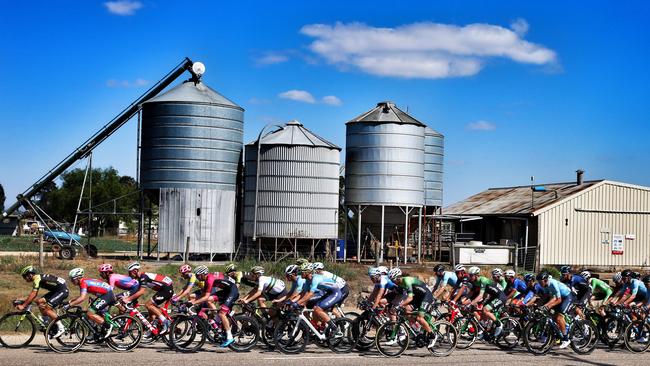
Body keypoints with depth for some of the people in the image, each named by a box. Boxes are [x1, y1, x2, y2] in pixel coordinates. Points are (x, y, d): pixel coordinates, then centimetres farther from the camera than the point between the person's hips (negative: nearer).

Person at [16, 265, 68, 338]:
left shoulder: (37, 278, -15)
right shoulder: (37, 278, 14)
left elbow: (33, 294, -19)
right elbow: (33, 294, 21)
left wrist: (23, 305, -16)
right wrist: (24, 301, 15)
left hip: (63, 290, -10)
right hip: (56, 290, 10)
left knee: (46, 309, -14)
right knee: (39, 301, 6)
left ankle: (61, 328, -10)